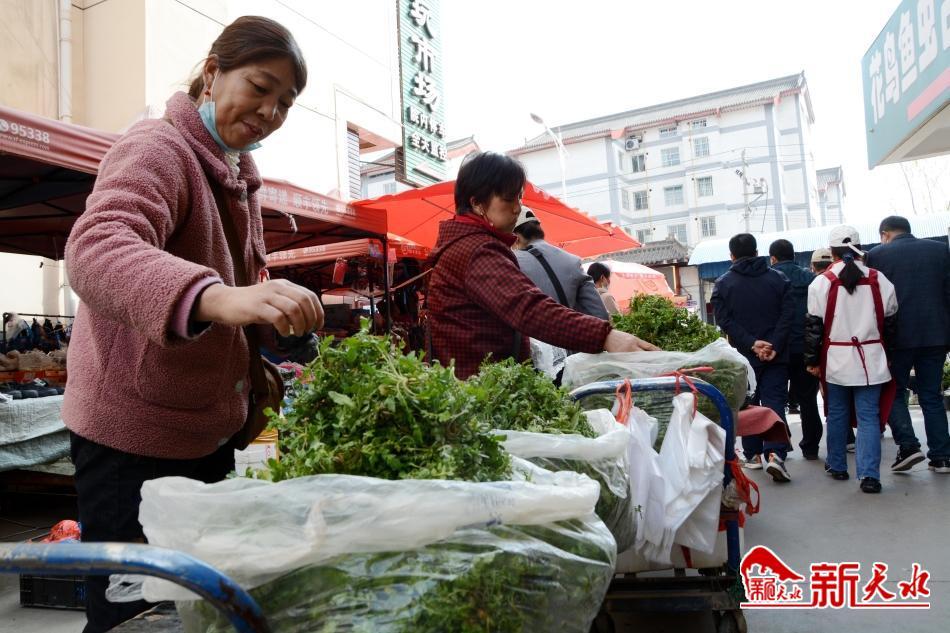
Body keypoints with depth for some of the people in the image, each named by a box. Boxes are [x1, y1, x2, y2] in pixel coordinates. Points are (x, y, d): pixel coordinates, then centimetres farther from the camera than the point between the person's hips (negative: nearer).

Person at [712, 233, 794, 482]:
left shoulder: (723, 284, -1)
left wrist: (751, 344, -14)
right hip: (775, 355, 0)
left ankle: (753, 454, 19)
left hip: (743, 356, 0)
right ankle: (775, 454, -16)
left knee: (747, 405, 13)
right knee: (774, 403, 0)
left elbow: (725, 321, -10)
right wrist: (774, 346, -11)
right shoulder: (778, 278, 2)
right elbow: (788, 314, -6)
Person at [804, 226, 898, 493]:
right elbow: (890, 322, 8)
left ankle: (837, 466, 24)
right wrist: (887, 354, 21)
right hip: (871, 360, 1)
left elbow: (814, 326, -4)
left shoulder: (822, 282, -6)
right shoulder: (879, 280, 1)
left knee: (837, 414, 14)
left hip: (836, 361, -1)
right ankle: (869, 474, -5)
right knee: (869, 416, 2)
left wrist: (812, 360, 4)